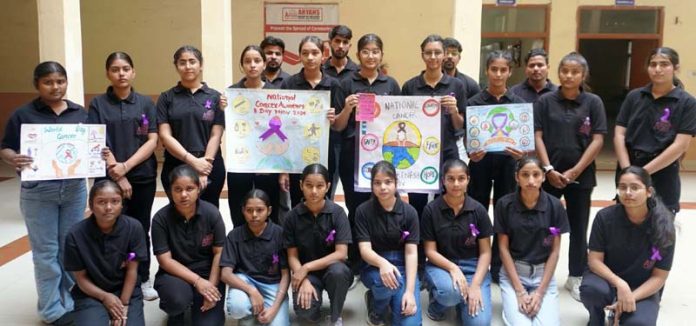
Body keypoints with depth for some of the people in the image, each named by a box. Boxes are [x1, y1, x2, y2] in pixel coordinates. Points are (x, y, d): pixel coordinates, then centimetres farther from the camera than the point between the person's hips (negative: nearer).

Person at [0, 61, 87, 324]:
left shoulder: (80, 112, 5)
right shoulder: (23, 114, -5)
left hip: (74, 188, 3)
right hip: (38, 191, -3)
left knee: (70, 247, 12)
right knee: (46, 251, 3)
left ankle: (69, 301, 25)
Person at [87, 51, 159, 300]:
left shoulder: (145, 103, 4)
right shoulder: (98, 104, 1)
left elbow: (152, 141, -2)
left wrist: (126, 166, -14)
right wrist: (117, 174, -13)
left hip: (144, 176, 1)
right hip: (109, 178, -1)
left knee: (141, 229, 10)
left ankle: (143, 280, 23)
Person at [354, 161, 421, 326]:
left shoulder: (409, 212, -4)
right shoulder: (363, 211, -6)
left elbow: (411, 253, -9)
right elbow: (365, 249, -13)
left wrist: (409, 291, -21)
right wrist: (382, 263, -37)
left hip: (402, 266, 1)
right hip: (373, 266, -1)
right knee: (386, 281, -38)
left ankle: (395, 301, 16)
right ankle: (376, 309, -3)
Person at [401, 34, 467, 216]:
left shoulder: (456, 85, 2)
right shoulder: (410, 86, 3)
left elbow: (460, 127, 4)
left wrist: (454, 110, -14)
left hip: (447, 155, 0)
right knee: (416, 208, 5)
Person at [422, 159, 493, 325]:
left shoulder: (478, 210, -3)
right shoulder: (431, 210, -7)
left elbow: (485, 252, -2)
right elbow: (430, 251, -5)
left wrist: (475, 285, -16)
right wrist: (452, 268, -23)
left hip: (473, 266, 1)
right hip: (441, 265, -1)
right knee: (450, 291, -37)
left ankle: (459, 298, 14)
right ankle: (437, 303, 1)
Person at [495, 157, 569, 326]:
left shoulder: (555, 206, -5)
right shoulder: (505, 204, -8)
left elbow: (555, 251, -2)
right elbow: (503, 248, -5)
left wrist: (540, 292, -10)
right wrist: (520, 291, -12)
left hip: (543, 272, 1)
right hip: (512, 271, -1)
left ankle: (536, 297, 11)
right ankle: (511, 305, 10)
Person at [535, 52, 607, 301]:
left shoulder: (593, 102, -1)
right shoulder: (546, 101, 0)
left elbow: (597, 141, -4)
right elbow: (537, 137, -2)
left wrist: (574, 171, -10)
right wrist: (548, 169, -12)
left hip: (581, 175, 0)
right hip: (549, 174, 0)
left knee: (578, 228, 9)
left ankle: (576, 278, 23)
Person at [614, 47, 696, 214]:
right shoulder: (634, 96, 4)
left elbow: (680, 145, -11)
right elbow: (619, 134, 1)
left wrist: (643, 172, -15)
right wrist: (628, 170, -11)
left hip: (662, 177, -3)